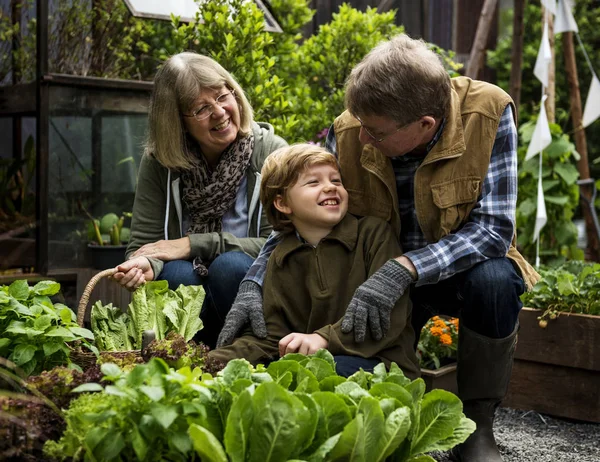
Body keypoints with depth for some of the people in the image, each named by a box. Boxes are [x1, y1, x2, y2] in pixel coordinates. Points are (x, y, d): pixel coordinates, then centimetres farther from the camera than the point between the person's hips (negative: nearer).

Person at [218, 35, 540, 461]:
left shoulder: (489, 113, -25)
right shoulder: (348, 134, -17)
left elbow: (493, 229, -28)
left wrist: (404, 269, -41)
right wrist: (253, 285, -21)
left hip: (462, 264, -2)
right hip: (380, 277, 2)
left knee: (493, 280, -35)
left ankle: (478, 425, -12)